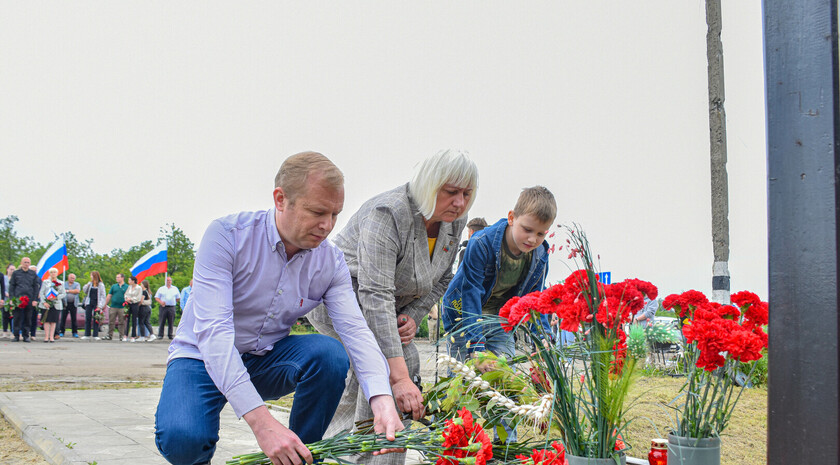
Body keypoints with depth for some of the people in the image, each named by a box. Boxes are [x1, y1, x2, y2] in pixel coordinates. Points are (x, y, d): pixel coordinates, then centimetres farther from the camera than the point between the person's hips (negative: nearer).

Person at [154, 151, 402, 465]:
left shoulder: (331, 261, -8)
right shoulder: (227, 235, -22)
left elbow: (356, 330, -17)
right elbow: (212, 330, -31)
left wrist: (382, 400, -38)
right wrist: (261, 421, -43)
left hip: (268, 359, 4)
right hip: (204, 358, -4)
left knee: (329, 353, -27)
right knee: (181, 438, -34)